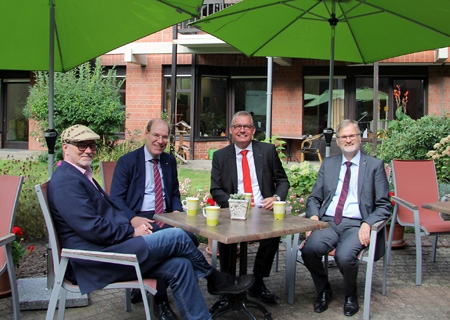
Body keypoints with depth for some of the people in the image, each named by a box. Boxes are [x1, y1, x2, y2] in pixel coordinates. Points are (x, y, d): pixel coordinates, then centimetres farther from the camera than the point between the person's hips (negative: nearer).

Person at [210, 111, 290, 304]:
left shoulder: (268, 151, 9)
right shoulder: (220, 156, 9)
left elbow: (282, 181, 12)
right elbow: (216, 190, 6)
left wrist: (277, 197, -10)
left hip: (264, 211, 1)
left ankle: (258, 282, -9)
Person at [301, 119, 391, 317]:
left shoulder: (375, 165, 8)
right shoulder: (328, 164, 17)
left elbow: (384, 205, 3)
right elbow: (314, 198, 15)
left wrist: (367, 224, -15)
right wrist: (314, 217, -7)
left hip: (356, 224, -3)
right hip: (328, 222, 3)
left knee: (344, 256, -32)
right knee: (308, 250, -27)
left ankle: (350, 294, 3)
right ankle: (323, 290, 4)